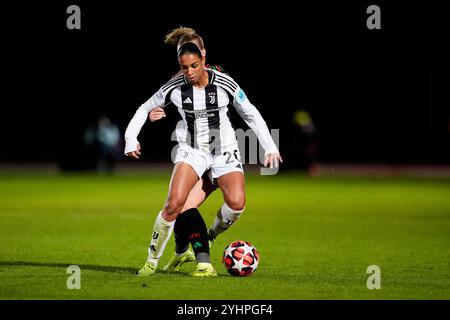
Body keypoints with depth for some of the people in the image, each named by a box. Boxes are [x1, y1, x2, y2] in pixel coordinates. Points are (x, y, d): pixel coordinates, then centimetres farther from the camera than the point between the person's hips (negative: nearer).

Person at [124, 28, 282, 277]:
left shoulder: (224, 84, -11)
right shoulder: (174, 88, -9)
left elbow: (251, 115, 1)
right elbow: (145, 109, 7)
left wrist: (270, 147, -1)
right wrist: (131, 138, -5)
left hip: (224, 149, 0)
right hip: (191, 150, 0)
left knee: (237, 202, -22)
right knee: (175, 202, -23)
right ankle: (152, 261, -7)